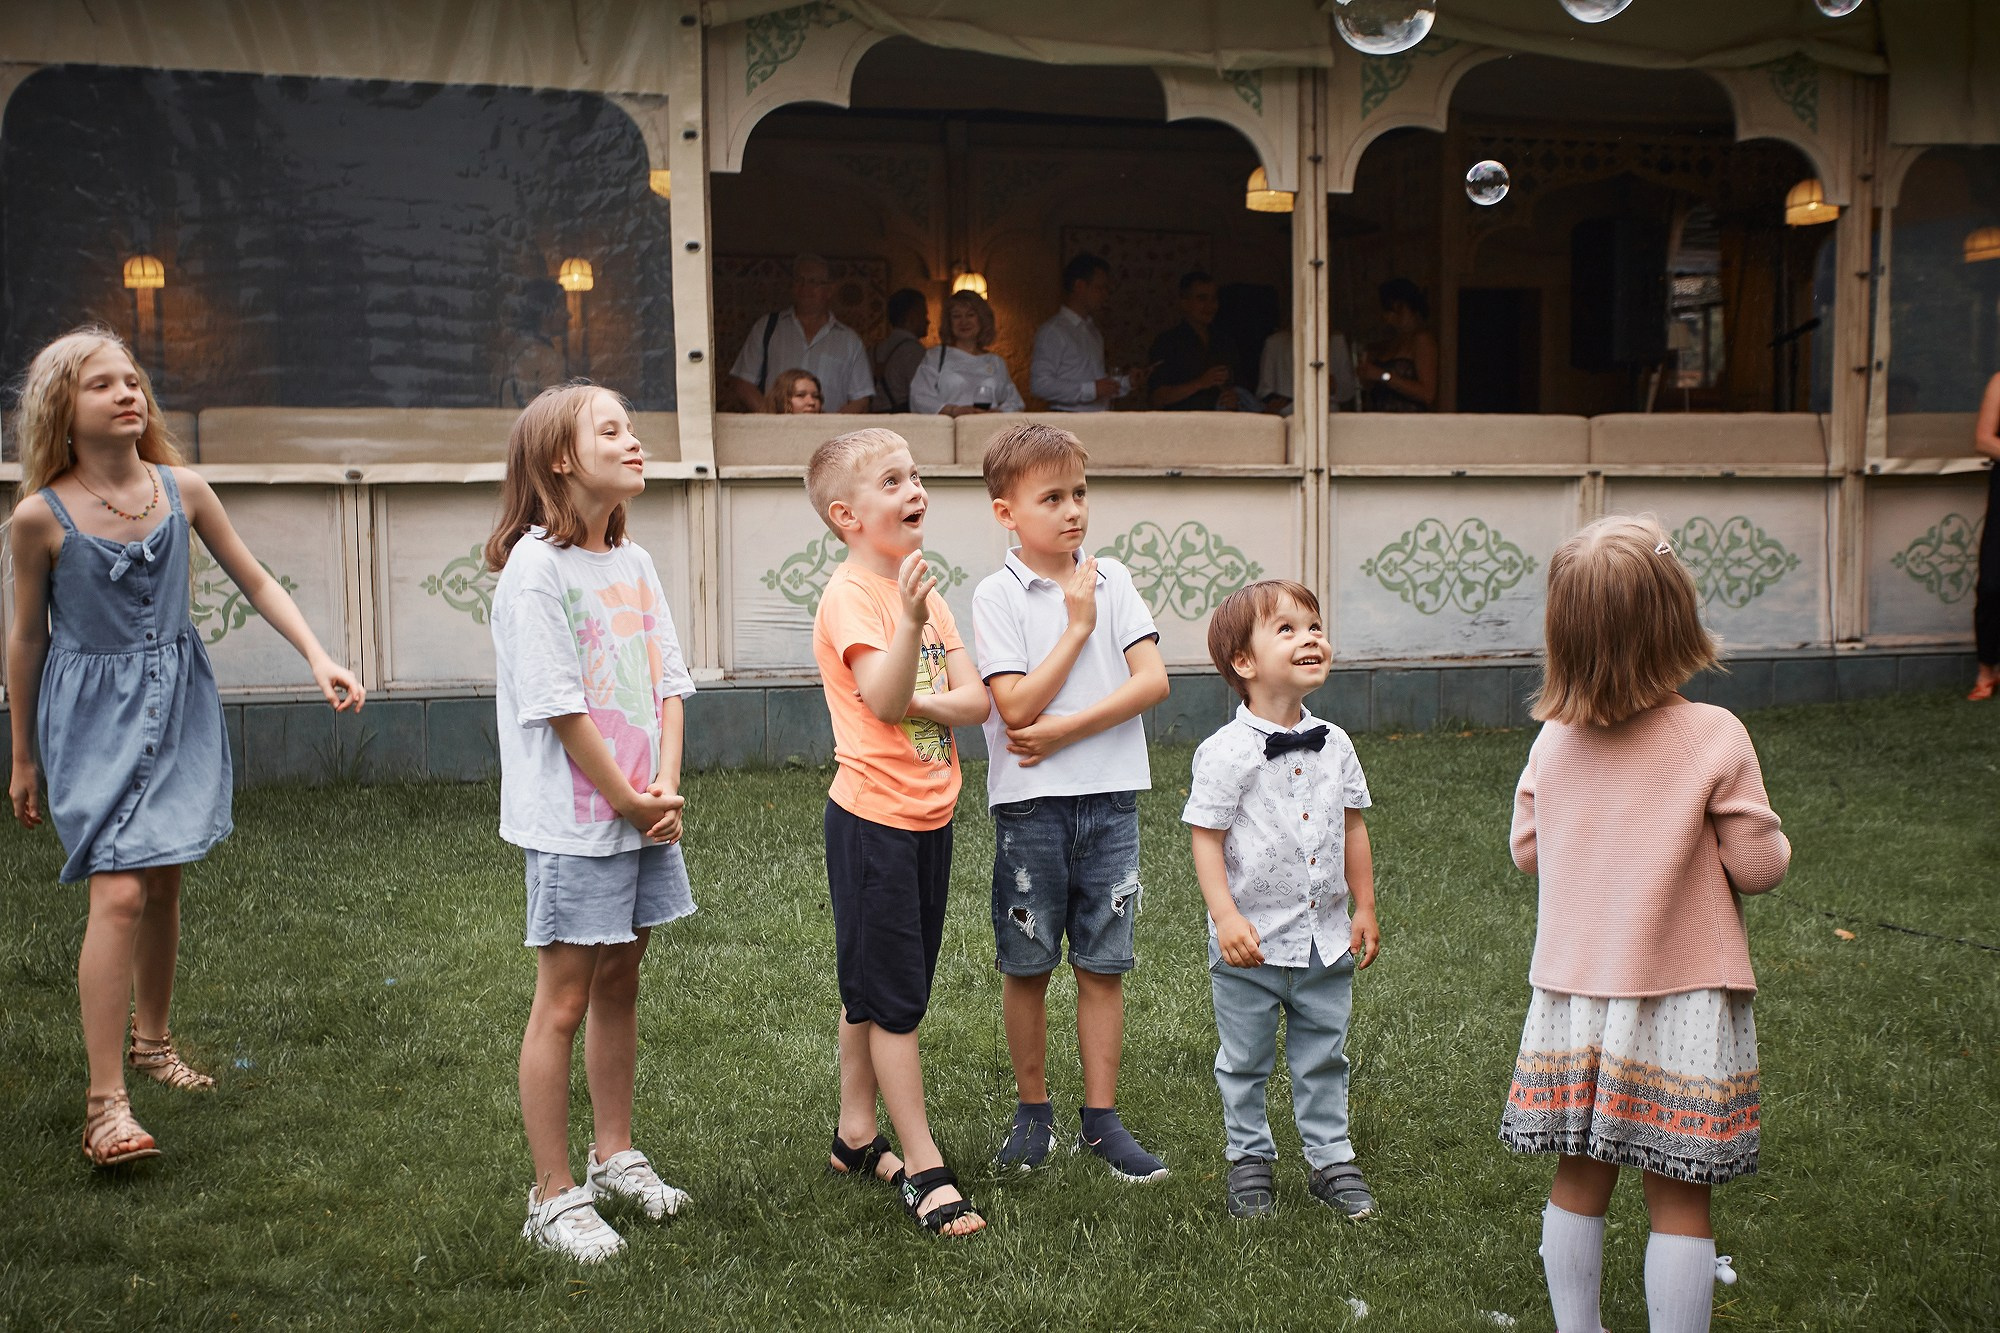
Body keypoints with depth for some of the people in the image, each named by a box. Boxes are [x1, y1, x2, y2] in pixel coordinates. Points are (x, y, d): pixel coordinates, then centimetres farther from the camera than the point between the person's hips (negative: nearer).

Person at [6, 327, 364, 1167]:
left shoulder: (182, 491, -2)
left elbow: (256, 583, 7)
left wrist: (319, 659, -4)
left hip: (176, 705, 4)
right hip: (91, 715, -4)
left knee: (162, 884, 12)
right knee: (118, 891, -14)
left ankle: (150, 1040, 34)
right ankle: (105, 1101, -7)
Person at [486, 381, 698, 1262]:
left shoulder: (634, 563, 9)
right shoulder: (534, 570, -14)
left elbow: (667, 686, 9)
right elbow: (559, 709, -17)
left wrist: (667, 787, -5)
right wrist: (632, 804, -12)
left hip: (645, 816, 7)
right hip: (573, 823, -7)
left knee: (620, 983, 17)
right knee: (564, 1000, 1)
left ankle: (614, 1156, 33)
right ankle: (554, 1196, 12)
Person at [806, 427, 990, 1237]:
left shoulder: (922, 586, 10)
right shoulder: (850, 595, -14)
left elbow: (977, 702, 3)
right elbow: (883, 699, -29)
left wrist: (911, 702, -15)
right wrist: (909, 621, -43)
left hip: (929, 817, 8)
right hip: (873, 820, -8)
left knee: (873, 993, 18)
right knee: (892, 998, 0)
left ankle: (856, 1137, 30)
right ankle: (924, 1169, 8)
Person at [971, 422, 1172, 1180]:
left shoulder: (1111, 580, 5)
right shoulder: (998, 596, -5)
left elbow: (1154, 680, -5)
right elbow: (1017, 706, -14)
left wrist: (1065, 729, -13)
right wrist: (1078, 625, -10)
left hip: (1109, 795, 3)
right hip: (1031, 804, -2)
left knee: (1104, 963, 7)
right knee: (1027, 966, 7)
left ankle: (1101, 1119, 17)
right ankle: (1033, 1110, 24)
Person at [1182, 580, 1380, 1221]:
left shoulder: (1334, 745, 2)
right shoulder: (1225, 752, -14)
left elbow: (1353, 829, 11)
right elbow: (1207, 840, -13)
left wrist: (1363, 908, 11)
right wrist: (1226, 917, -20)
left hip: (1326, 939, 4)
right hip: (1253, 942, -4)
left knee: (1323, 1057, 16)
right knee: (1245, 1061, 11)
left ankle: (1332, 1159, 30)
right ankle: (1250, 1159, 29)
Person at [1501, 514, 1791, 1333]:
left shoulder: (1553, 740, -3)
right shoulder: (1714, 738, -14)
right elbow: (1758, 867, -9)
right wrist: (1771, 841, 12)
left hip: (1572, 995, 4)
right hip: (1680, 1003, -4)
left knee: (1579, 1180, 15)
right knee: (1678, 1198, 5)